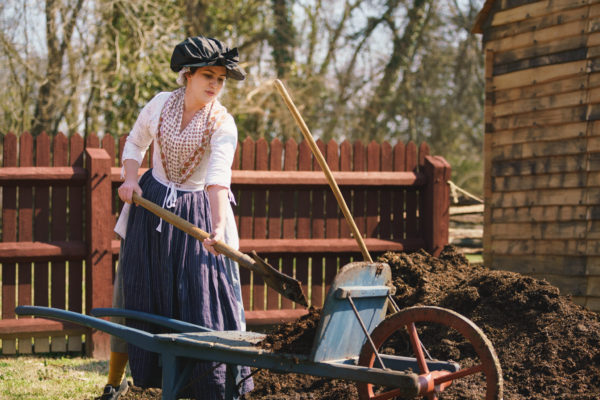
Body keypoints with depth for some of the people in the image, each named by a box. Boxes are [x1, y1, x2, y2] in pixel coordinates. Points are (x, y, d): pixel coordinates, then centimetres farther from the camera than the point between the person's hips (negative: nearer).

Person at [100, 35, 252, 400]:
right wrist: (130, 178, -7)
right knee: (132, 294, 9)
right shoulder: (161, 103, -5)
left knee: (206, 298, -8)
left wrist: (218, 227, -45)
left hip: (198, 212, -3)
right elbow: (135, 143, 12)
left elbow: (218, 178, -30)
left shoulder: (222, 124, -16)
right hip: (151, 205, 3)